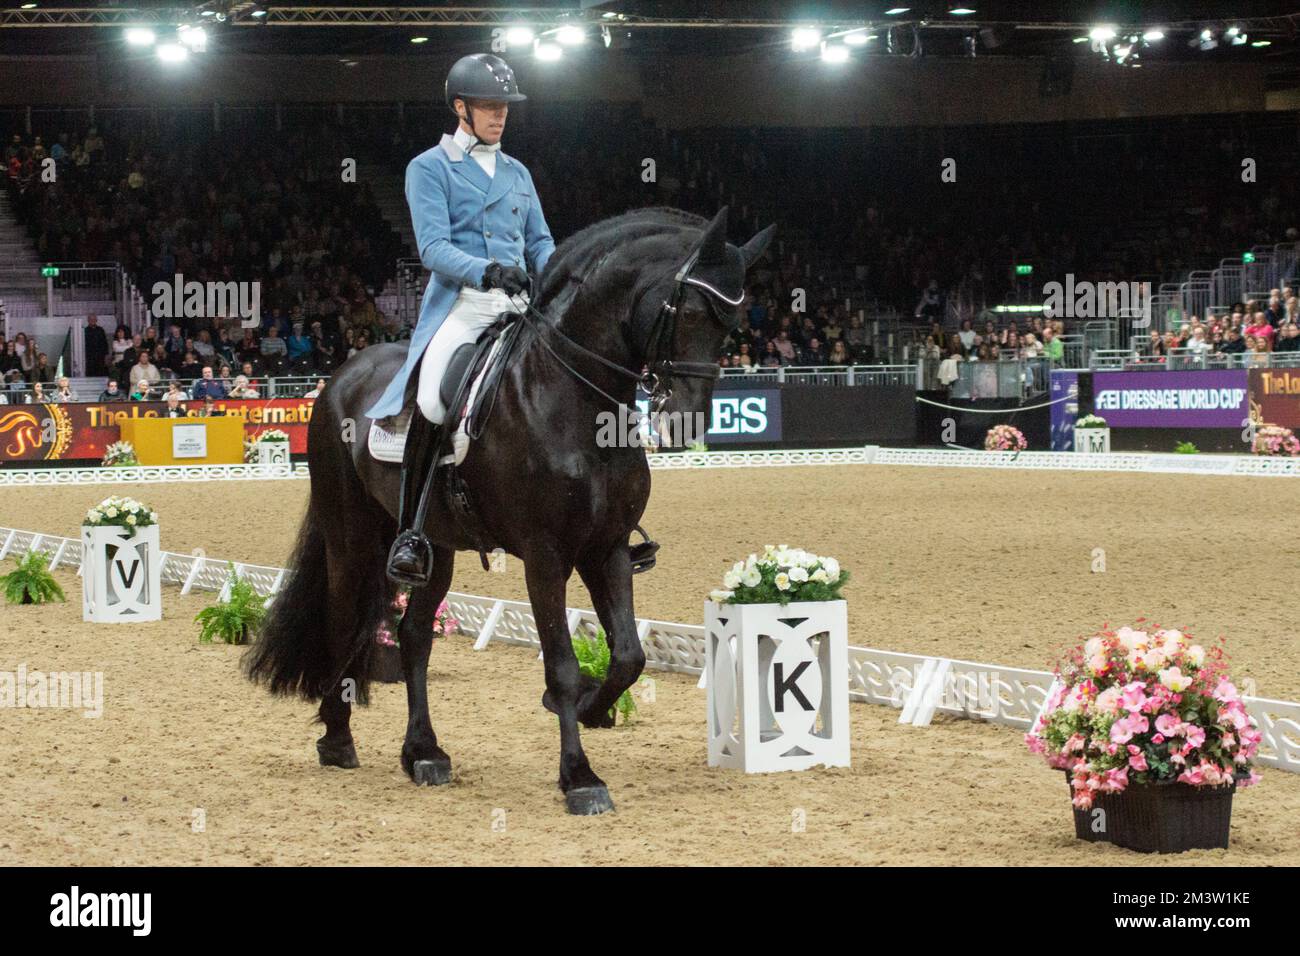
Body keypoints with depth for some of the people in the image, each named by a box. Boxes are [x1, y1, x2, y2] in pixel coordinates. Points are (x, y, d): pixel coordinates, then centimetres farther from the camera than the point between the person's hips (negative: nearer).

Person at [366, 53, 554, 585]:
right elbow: (433, 247, -8)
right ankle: (410, 532, -18)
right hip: (458, 303, -5)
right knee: (433, 403, -29)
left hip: (519, 304, 6)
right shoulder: (429, 168, 4)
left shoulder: (517, 172, 22)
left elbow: (539, 242, 20)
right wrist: (486, 271, -26)